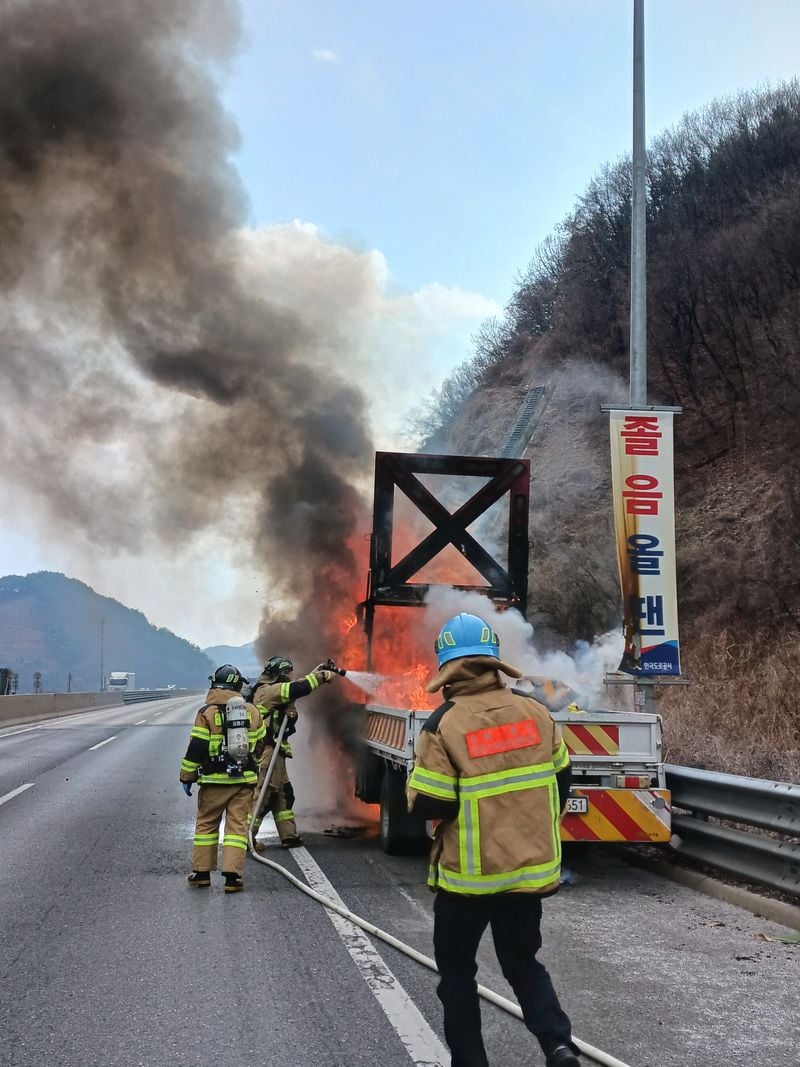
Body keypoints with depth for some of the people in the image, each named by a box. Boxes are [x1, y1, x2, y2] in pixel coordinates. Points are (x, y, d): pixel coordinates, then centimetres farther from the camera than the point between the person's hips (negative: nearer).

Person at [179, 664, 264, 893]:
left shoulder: (206, 712, -6)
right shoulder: (253, 711, 6)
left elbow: (196, 749, -7)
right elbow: (260, 744, 18)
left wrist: (187, 777, 2)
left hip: (214, 780, -2)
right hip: (244, 779, 2)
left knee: (206, 824, 12)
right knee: (237, 825, 3)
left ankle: (201, 872, 17)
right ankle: (232, 876, -4)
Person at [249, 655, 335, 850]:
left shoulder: (271, 691, 18)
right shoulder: (268, 691, -14)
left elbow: (294, 689, 25)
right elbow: (297, 689, -22)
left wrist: (315, 674, 17)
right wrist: (322, 677, -12)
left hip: (274, 753, 11)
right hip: (268, 751, -11)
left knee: (283, 794, 14)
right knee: (263, 794, -9)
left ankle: (289, 836, 19)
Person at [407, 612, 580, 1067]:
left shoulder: (444, 724, -16)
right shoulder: (536, 711, -3)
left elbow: (427, 804, -15)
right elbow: (561, 780, 8)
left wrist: (421, 774, 6)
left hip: (469, 873, -4)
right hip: (530, 867, 4)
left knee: (457, 969, 16)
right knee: (523, 961, 19)